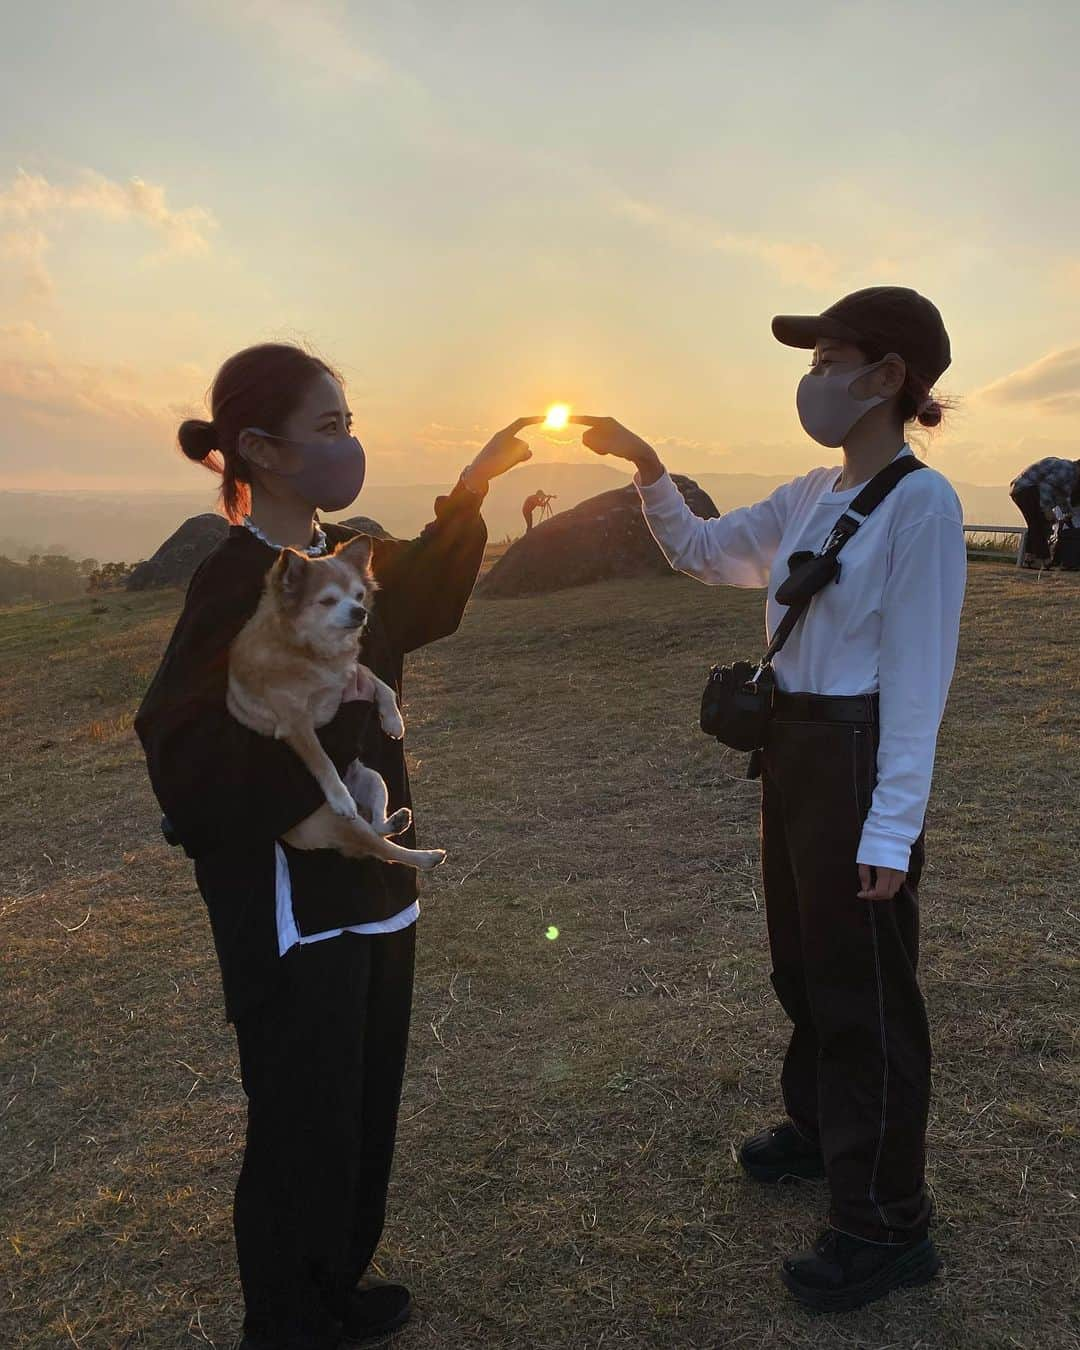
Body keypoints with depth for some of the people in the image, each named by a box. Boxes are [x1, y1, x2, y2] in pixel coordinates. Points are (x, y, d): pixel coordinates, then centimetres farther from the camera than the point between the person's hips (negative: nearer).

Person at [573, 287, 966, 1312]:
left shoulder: (920, 503, -17)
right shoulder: (808, 500, 7)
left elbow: (917, 676, -19)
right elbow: (700, 552, 16)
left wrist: (892, 825, -20)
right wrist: (648, 469, 3)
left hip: (858, 757, -8)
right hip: (792, 751, 8)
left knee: (863, 990, 3)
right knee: (803, 963, 23)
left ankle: (885, 1226, 22)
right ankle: (819, 1130, 46)